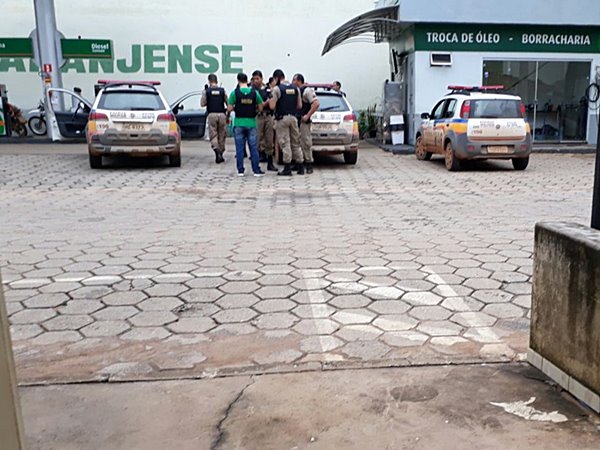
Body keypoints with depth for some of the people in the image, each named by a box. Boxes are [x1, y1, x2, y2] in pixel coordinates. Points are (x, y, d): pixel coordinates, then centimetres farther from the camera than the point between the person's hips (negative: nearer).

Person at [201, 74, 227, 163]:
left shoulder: (206, 91, 0)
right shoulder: (222, 90, 3)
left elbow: (202, 104, 1)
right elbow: (228, 103, 5)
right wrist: (227, 109, 23)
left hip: (211, 115, -1)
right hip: (221, 114, 1)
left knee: (213, 135, 2)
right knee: (222, 135, 11)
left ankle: (217, 152, -21)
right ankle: (220, 154, 17)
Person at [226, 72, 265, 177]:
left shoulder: (234, 93, -5)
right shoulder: (254, 92, -1)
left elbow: (229, 109, -7)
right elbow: (260, 108, 2)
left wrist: (228, 116, 13)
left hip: (239, 123, -1)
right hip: (251, 123, 1)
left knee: (239, 148, 7)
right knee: (253, 148, 5)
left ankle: (240, 170, 9)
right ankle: (256, 170, 6)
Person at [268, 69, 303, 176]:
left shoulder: (277, 89, -9)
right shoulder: (296, 88, 9)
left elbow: (272, 106, -13)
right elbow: (299, 106, 10)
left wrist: (270, 99, 5)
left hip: (282, 118, -5)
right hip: (293, 117, 5)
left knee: (285, 143, -2)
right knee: (296, 143, 11)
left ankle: (287, 168, -2)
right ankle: (300, 167, 14)